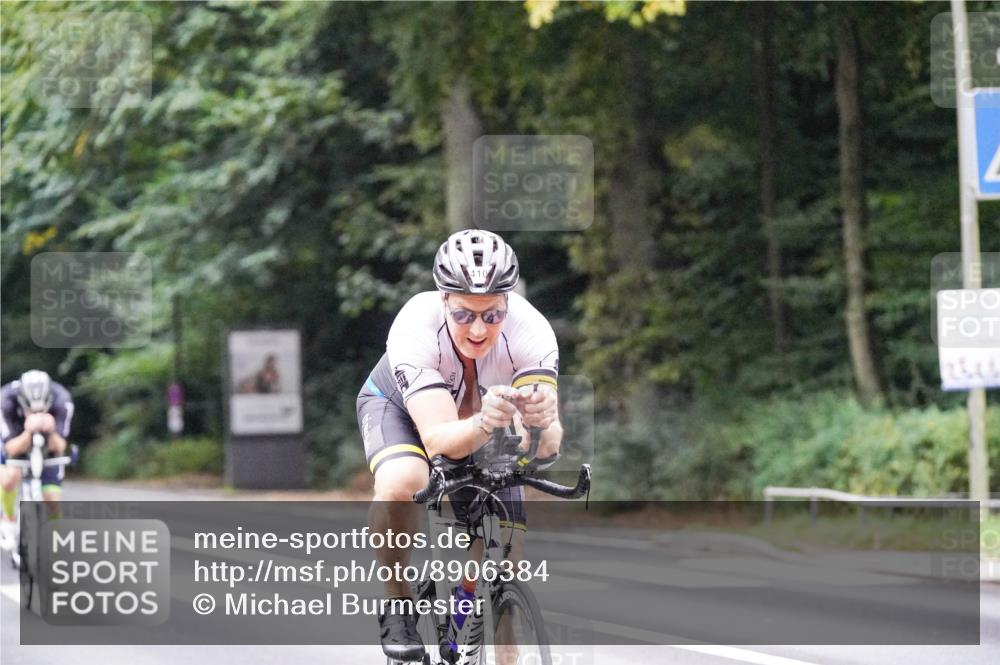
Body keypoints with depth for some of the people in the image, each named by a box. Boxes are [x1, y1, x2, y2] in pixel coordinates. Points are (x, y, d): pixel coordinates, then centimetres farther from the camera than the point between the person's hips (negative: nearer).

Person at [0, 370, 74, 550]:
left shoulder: (61, 399, -34)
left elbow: (58, 448, -32)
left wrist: (51, 432, -54)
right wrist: (29, 432, -55)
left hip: (47, 446, 2)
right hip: (15, 442, -2)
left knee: (53, 500, -8)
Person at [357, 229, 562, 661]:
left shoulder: (530, 330, -36)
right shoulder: (416, 327, -40)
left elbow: (546, 446, -43)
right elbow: (439, 439, -49)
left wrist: (543, 423, -67)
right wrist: (483, 425, -70)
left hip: (481, 426, 3)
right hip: (400, 406, -2)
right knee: (401, 482, -36)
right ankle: (398, 607, -13)